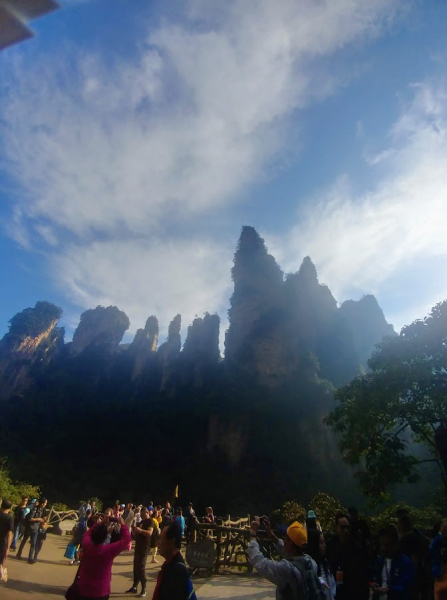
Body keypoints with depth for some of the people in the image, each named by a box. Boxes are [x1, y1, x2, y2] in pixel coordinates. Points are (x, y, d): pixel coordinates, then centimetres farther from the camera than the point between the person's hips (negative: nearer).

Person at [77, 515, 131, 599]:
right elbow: (127, 538, -14)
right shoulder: (109, 550, -26)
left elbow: (88, 533, 7)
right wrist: (123, 524, -2)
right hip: (101, 592, -2)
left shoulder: (86, 546, -17)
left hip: (83, 590, 2)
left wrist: (102, 523, 7)